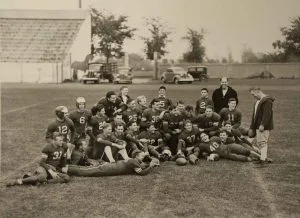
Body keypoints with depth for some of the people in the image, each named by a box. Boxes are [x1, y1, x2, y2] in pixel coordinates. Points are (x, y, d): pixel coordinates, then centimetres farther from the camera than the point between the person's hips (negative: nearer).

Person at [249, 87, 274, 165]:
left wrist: (262, 125, -27)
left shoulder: (267, 101, -11)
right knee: (259, 143, 10)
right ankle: (265, 158, 15)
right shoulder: (258, 101, 21)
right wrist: (252, 127, 24)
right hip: (258, 126, 10)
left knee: (262, 142, -11)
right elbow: (254, 115, 25)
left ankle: (263, 159, -11)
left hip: (264, 127, -10)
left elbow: (267, 114, -22)